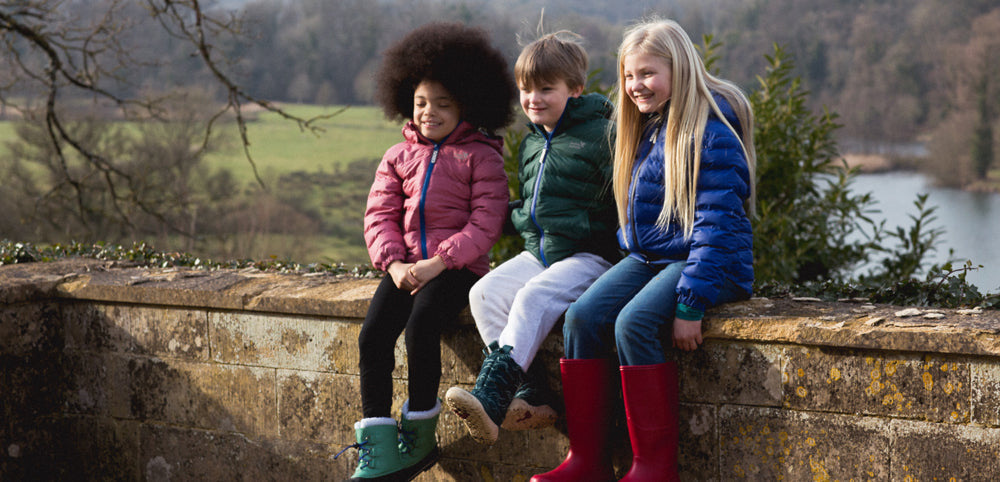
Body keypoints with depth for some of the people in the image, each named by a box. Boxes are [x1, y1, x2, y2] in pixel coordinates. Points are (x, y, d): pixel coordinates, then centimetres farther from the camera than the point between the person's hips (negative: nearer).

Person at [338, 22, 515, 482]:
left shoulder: (480, 156, 2)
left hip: (457, 266, -5)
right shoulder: (399, 156, 17)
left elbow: (485, 221, -8)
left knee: (421, 325, -31)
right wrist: (395, 263, -9)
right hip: (407, 266, 5)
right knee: (372, 335, -19)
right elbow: (379, 215, 10)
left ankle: (419, 436, -12)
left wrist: (439, 262, -18)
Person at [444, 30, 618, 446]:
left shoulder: (599, 135, -8)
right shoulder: (531, 143, 17)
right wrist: (521, 218, 12)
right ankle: (532, 397, -18)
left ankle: (490, 395, -40)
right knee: (485, 293, -14)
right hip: (538, 252, 8)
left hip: (587, 256, -8)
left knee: (533, 298, -31)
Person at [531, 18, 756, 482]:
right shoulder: (646, 128, 13)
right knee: (582, 316, -14)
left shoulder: (712, 131, -14)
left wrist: (690, 303, -24)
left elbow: (717, 224, -19)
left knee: (634, 323, -29)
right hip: (647, 256, 8)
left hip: (712, 264, -8)